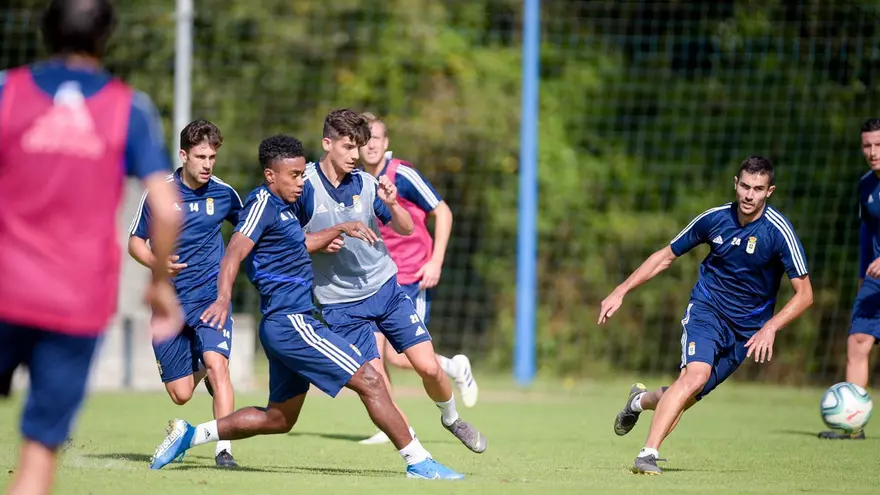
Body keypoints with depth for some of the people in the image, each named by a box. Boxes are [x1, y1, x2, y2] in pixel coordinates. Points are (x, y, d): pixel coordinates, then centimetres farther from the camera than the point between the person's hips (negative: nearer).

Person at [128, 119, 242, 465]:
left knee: (217, 363, -26)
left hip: (211, 297, 0)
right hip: (170, 303, 0)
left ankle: (224, 448, -25)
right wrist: (157, 263, -16)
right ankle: (198, 369, 39)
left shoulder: (224, 193, 0)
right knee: (180, 394, 2)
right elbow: (135, 242, 4)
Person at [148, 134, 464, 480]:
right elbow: (234, 253, -24)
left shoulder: (280, 205, 17)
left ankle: (189, 435, 18)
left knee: (278, 420, 16)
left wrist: (340, 230, 27)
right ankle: (419, 463, -7)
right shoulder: (263, 203, -11)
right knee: (369, 381, -10)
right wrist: (224, 298, -40)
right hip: (291, 323, -11)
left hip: (287, 325, 11)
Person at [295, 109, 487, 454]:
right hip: (341, 303, -3)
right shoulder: (305, 186, -10)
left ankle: (451, 418, 24)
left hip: (386, 288, 3)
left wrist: (391, 204, -14)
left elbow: (405, 229, 5)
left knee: (429, 367, -5)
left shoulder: (366, 183, 0)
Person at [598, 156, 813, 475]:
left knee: (689, 396, 2)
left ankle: (641, 400, 37)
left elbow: (804, 294, -14)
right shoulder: (714, 219, -8)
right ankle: (648, 455, -27)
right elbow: (666, 256, 6)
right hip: (707, 308, -1)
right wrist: (621, 292, 3)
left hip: (746, 328, 1)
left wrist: (770, 328, -28)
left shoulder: (779, 231, -16)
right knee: (696, 374, -29)